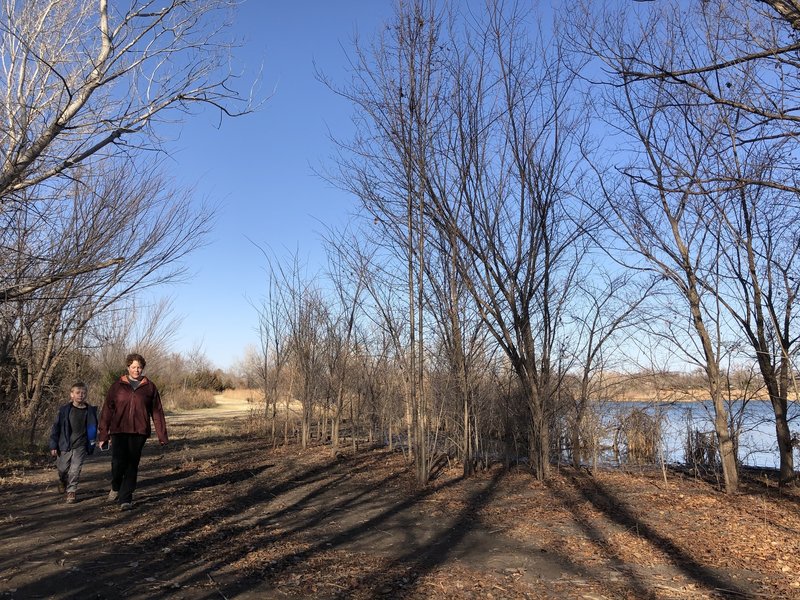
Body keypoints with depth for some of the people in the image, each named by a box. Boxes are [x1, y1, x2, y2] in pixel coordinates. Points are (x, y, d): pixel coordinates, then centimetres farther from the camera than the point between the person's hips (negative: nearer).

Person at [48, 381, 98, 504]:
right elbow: (56, 428, -1)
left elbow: (92, 429, 7)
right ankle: (62, 481, 46)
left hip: (81, 446, 0)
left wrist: (91, 445, 7)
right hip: (65, 445, 1)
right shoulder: (64, 410, -6)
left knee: (75, 469, -7)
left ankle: (71, 491, 7)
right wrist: (53, 445, -2)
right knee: (62, 469, 14)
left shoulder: (90, 411, -2)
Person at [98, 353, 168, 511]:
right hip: (119, 431, 0)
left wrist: (162, 435, 4)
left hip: (139, 432, 1)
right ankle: (116, 487, 21)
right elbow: (107, 410, 6)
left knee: (132, 465, 2)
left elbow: (157, 412, 7)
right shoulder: (117, 386, 6)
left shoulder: (149, 387, 7)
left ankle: (125, 499, 13)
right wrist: (103, 435, 1)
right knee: (118, 462, -10)